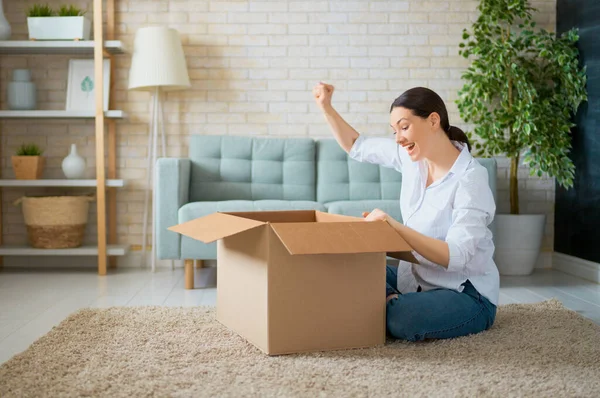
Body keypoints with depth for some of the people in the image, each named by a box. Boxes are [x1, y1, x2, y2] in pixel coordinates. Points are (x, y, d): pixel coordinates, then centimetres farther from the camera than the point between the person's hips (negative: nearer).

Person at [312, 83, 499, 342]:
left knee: (400, 320, -34)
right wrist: (326, 106, 4)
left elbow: (455, 257, -29)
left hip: (467, 295, -6)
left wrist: (396, 227, -38)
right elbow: (357, 147, 15)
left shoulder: (470, 179, -22)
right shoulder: (412, 157, -1)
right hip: (417, 278, 7)